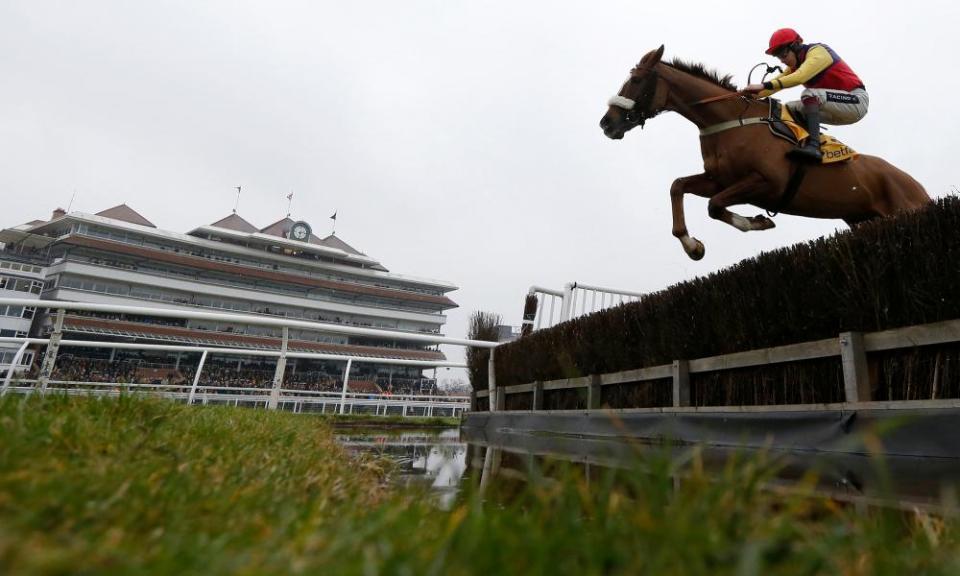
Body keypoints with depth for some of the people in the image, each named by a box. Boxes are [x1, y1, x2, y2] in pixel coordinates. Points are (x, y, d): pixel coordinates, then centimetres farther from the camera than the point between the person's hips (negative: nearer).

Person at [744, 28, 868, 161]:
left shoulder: (818, 52, -15)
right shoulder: (796, 64, 11)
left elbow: (799, 77, -33)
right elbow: (778, 81, 3)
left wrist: (764, 85, -41)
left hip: (856, 100, -9)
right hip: (838, 109, 9)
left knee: (809, 94, -31)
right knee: (790, 108, 5)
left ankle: (813, 146, -44)